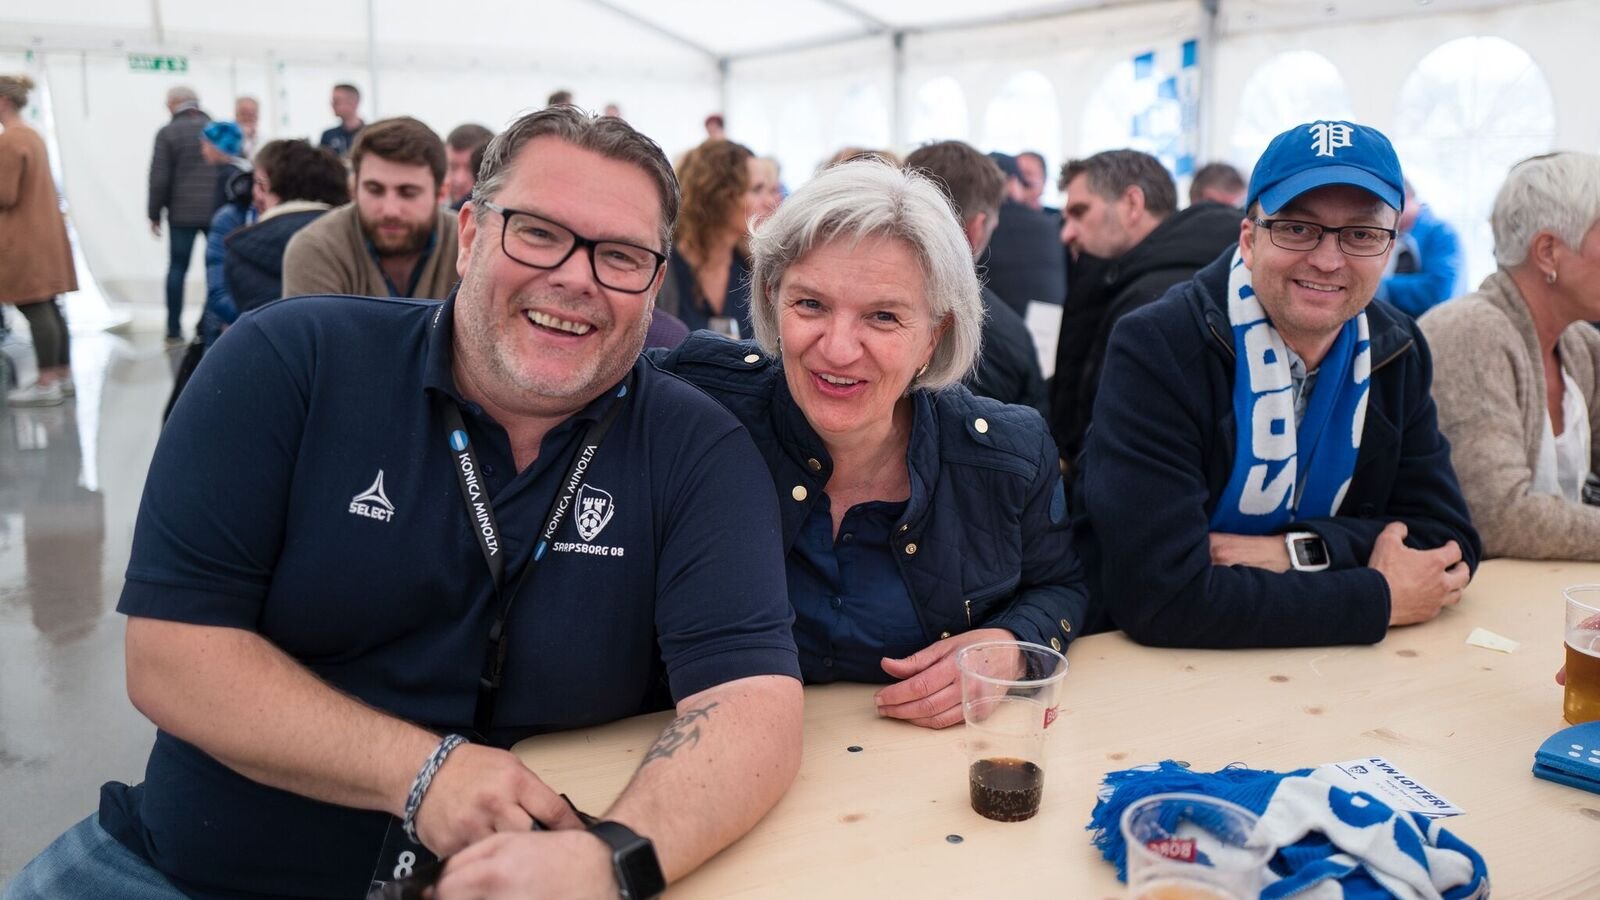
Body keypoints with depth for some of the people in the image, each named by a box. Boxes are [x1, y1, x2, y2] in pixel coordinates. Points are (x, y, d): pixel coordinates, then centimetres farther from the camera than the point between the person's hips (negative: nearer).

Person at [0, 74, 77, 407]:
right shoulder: (32, 135, 15)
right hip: (44, 232, 9)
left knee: (34, 309, -7)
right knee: (49, 307, 11)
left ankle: (47, 384, -5)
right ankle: (63, 376, 16)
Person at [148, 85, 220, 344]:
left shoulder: (167, 133, -1)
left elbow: (159, 177, -4)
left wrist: (154, 213, 4)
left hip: (182, 213, -1)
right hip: (217, 212, 2)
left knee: (177, 268, 4)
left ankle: (174, 330, 4)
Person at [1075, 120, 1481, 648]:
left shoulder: (1396, 354, 1)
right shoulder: (1156, 351, -18)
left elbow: (1449, 539, 3)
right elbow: (1158, 598, -26)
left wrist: (1297, 551, -15)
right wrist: (1380, 600, -16)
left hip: (1321, 672, 5)